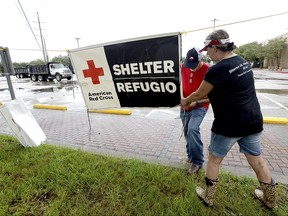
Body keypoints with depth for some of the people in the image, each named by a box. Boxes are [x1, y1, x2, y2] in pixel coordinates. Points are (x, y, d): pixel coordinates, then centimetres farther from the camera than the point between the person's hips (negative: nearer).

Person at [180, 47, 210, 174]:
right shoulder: (183, 67, -5)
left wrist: (196, 101, -28)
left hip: (200, 106, -5)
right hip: (184, 107, 5)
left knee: (192, 129, -23)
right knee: (187, 132, 12)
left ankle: (198, 161, -3)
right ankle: (190, 155, 35)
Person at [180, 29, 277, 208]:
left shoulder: (217, 69, -20)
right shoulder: (243, 61, 8)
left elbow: (199, 94, -9)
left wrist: (186, 101, 11)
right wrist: (203, 99, 23)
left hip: (230, 124, -8)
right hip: (253, 121, 8)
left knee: (214, 159, 11)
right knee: (256, 159, 22)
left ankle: (208, 197, 29)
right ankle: (270, 199, 42)